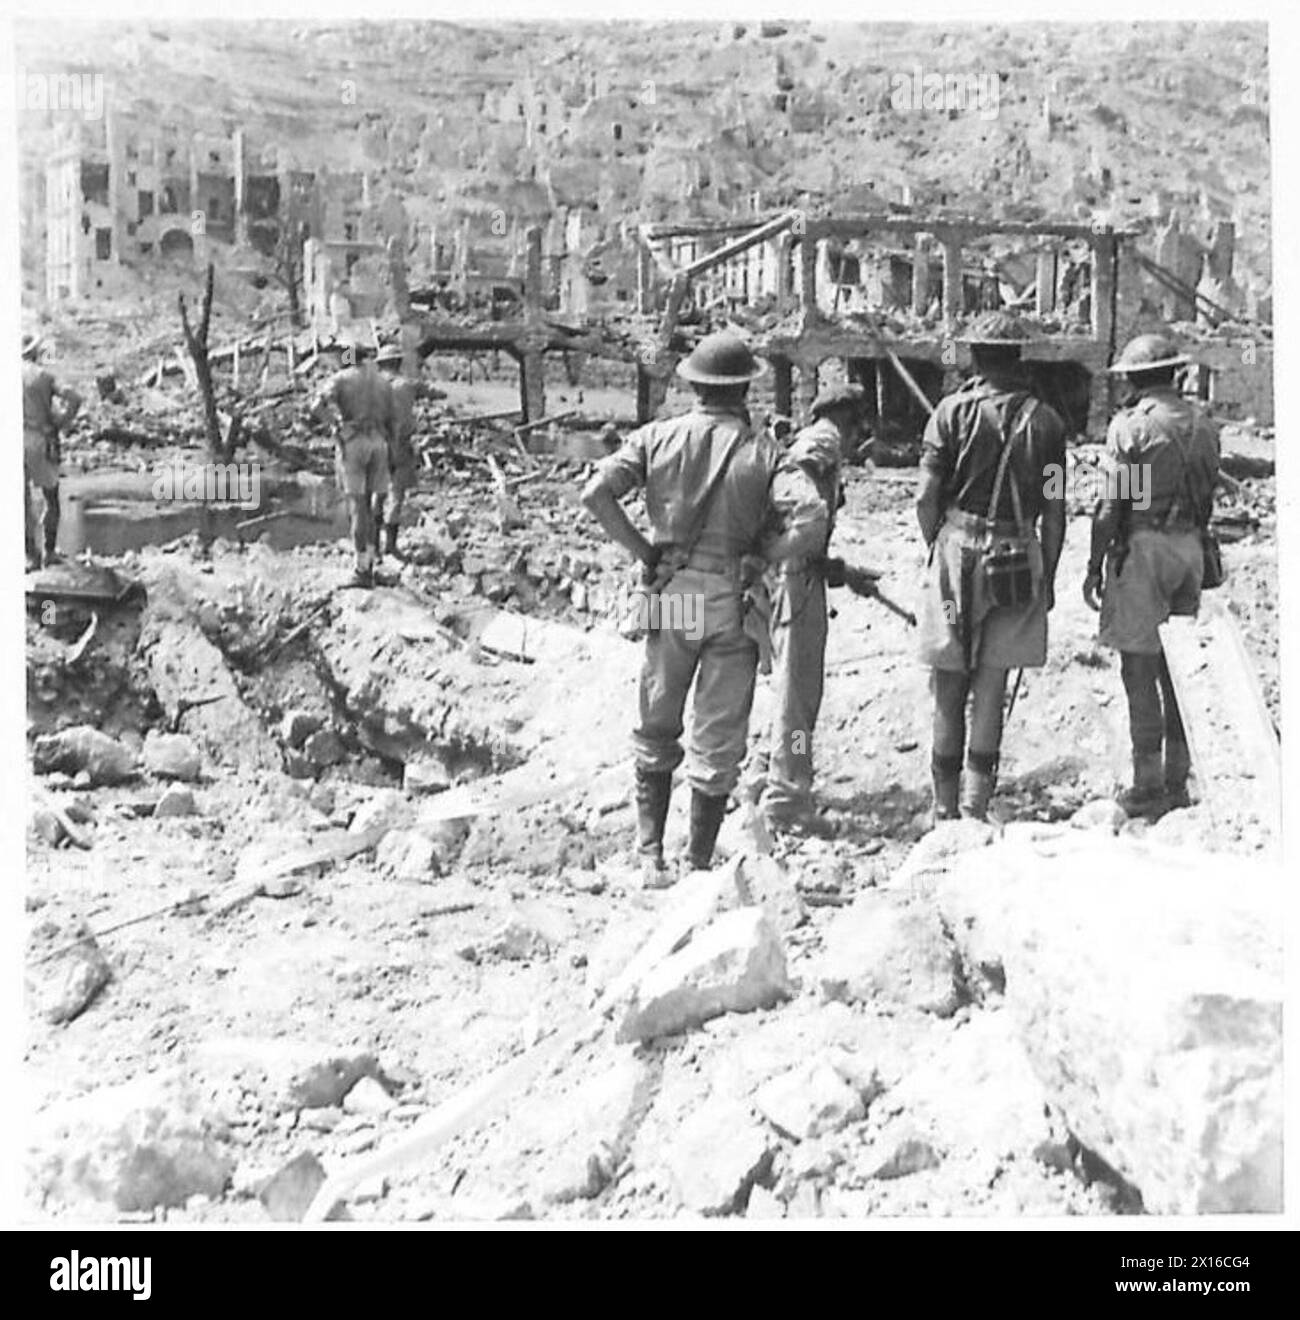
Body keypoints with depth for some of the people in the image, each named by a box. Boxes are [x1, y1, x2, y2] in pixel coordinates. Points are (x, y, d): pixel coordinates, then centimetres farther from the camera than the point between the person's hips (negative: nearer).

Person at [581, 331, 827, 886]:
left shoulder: (658, 437, -1)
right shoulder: (763, 450, -4)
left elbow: (596, 493, -12)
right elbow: (811, 523, -16)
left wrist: (642, 552, -3)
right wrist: (759, 557, -3)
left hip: (670, 597, 1)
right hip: (732, 604, -1)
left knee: (656, 735, 18)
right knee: (718, 745, 10)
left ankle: (650, 855, 15)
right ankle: (699, 863, 16)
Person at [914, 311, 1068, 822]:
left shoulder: (953, 411, -3)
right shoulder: (1044, 420, 2)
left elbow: (925, 498, -7)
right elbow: (1055, 513, 2)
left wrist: (938, 548, 9)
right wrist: (1048, 577, 12)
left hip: (957, 552, -1)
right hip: (1018, 561, 1)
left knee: (949, 687, 8)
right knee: (990, 690, 6)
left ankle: (946, 808, 14)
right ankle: (975, 805, 4)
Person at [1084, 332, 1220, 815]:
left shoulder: (1131, 424, -10)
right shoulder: (1203, 425, 10)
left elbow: (1111, 504, -12)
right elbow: (1208, 498, 14)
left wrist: (1095, 565, -6)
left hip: (1141, 546, -6)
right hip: (1189, 548, 7)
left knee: (1140, 668, -3)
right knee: (1179, 668, 12)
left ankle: (1149, 784, -1)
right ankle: (1179, 779, 17)